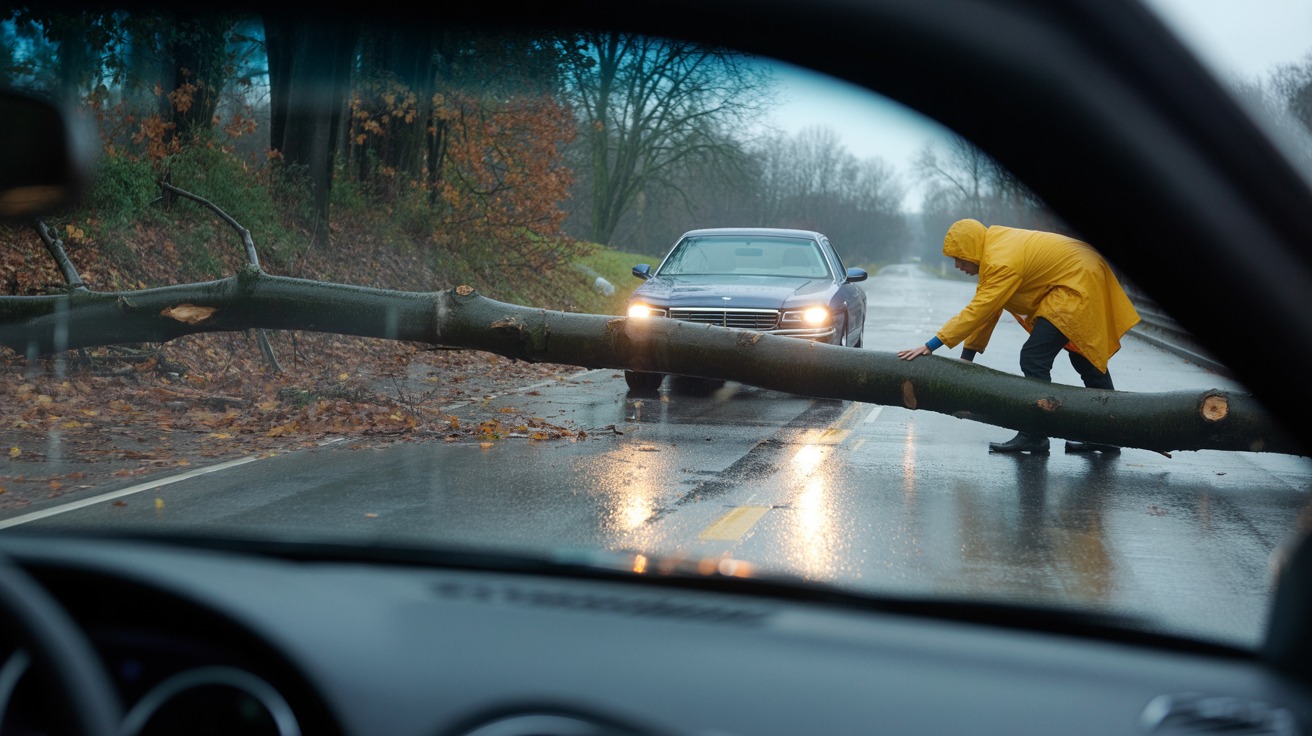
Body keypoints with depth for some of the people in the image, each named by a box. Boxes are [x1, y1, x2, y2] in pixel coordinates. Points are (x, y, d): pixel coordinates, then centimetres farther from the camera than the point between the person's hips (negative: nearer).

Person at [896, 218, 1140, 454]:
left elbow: (977, 311, -29)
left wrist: (931, 345, -29)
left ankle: (1034, 436, -7)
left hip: (1079, 286, -11)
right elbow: (985, 308, 9)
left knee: (1034, 359, -12)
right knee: (1087, 361, 19)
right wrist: (967, 354, 8)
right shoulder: (996, 243, 5)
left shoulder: (1003, 263, -25)